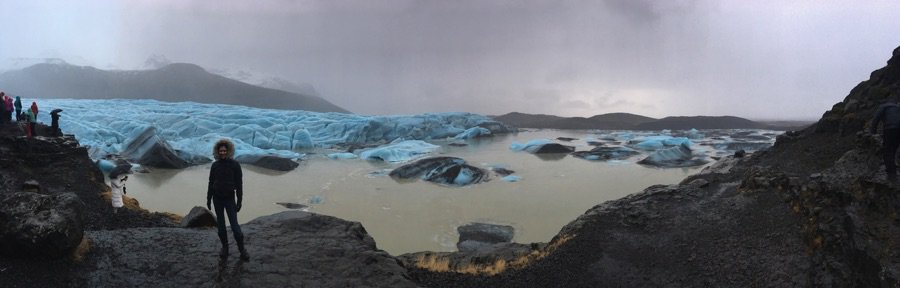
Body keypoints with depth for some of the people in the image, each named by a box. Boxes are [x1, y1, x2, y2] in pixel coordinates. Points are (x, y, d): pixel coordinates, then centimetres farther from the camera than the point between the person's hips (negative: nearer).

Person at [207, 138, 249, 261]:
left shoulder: (235, 165, -8)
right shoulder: (215, 165, 1)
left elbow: (239, 184, -7)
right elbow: (211, 182, 8)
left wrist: (239, 201, -9)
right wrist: (208, 199, 6)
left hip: (229, 198, -3)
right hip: (217, 198, 3)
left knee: (234, 224, -7)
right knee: (220, 224, 8)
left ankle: (242, 249, 4)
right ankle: (225, 247, 21)